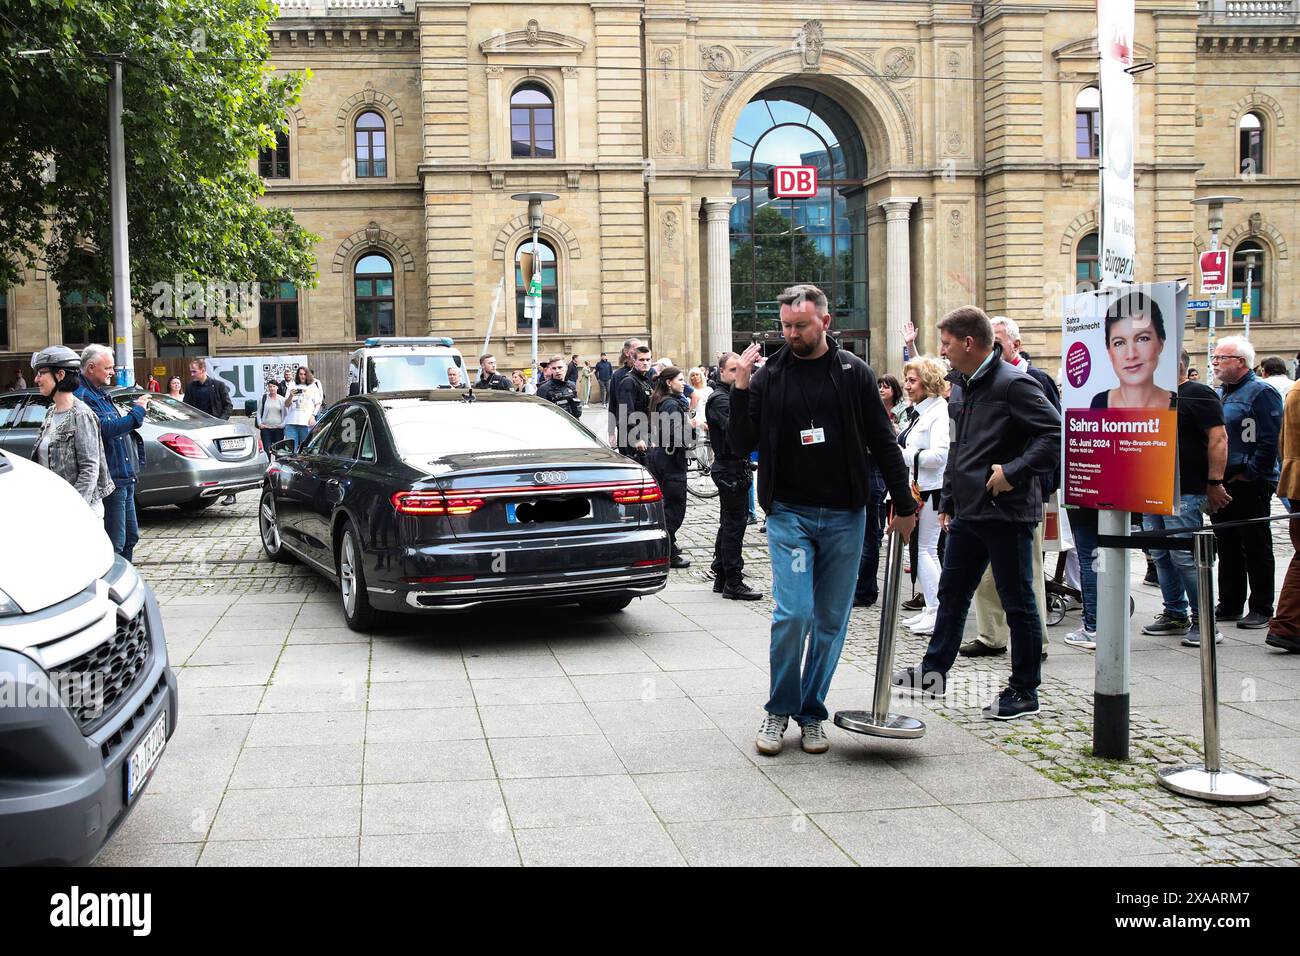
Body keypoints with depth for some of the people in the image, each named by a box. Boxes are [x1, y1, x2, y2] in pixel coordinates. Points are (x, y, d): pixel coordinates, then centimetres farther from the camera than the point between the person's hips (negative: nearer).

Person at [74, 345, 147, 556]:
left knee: (130, 537, 17)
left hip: (124, 479, 10)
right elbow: (106, 428, -26)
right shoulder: (84, 397, -14)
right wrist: (137, 412, -18)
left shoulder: (100, 394, 18)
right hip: (110, 481, -10)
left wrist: (138, 411, 8)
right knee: (115, 543, -8)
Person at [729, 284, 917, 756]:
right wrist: (741, 389, -12)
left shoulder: (854, 373, 3)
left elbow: (883, 443, 7)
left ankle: (811, 713, 20)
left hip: (844, 516, 1)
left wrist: (904, 505, 5)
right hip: (789, 513, -1)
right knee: (793, 613, -12)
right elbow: (742, 445, 0)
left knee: (832, 620, 6)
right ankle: (779, 710, 7)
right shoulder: (769, 376, 2)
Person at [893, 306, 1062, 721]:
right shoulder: (967, 387, 15)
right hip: (968, 512, 9)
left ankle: (1024, 692, 12)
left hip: (1006, 512, -9)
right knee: (952, 593, 16)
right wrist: (948, 500, 22)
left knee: (1018, 602, 2)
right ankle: (934, 671, 28)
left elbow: (1057, 434, -21)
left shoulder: (1014, 384, -14)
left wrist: (1014, 472, -23)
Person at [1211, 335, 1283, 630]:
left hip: (1250, 486, -8)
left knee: (1256, 549, 1)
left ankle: (1261, 608, 8)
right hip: (1222, 484, 8)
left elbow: (1270, 440, -18)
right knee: (1227, 548, 13)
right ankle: (1229, 605, 21)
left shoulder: (1261, 392, -10)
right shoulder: (1220, 394, 16)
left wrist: (1249, 473, -17)